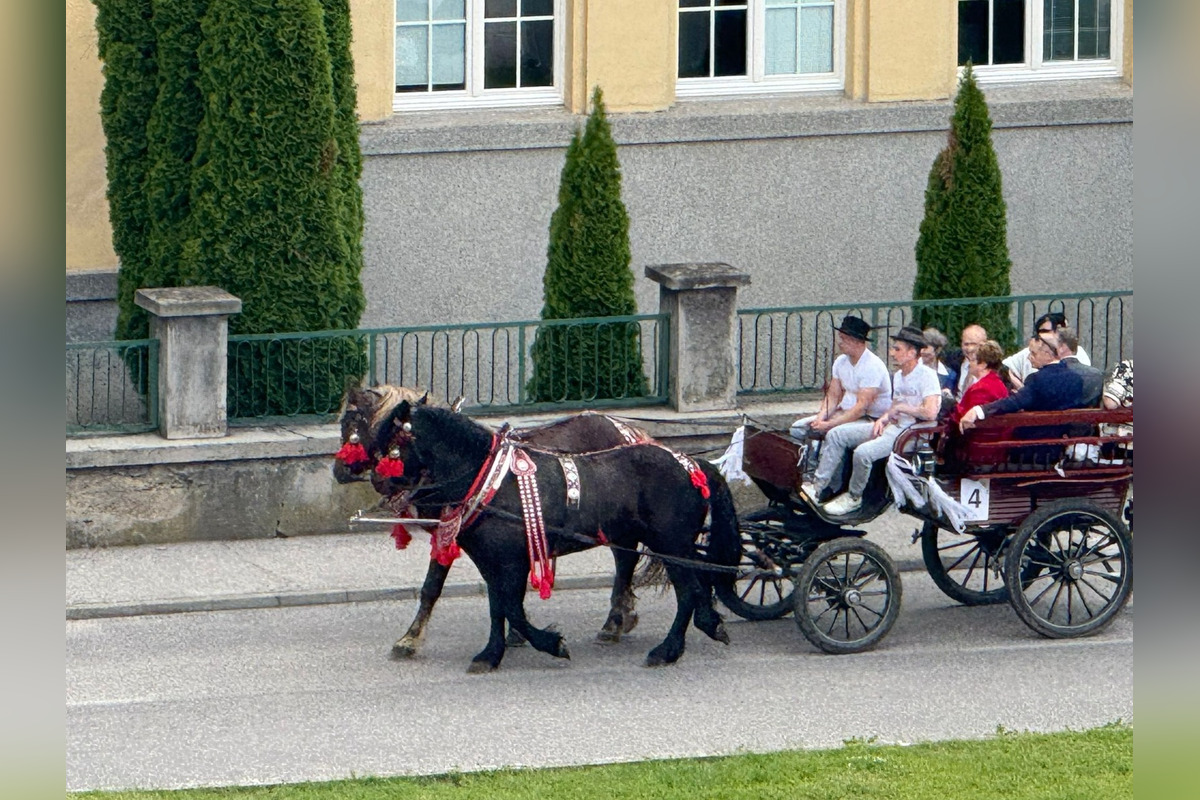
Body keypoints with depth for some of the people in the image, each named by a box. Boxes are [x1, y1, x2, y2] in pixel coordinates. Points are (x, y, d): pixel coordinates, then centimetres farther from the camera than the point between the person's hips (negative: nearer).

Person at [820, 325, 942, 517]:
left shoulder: (926, 375, -13)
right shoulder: (898, 376, 15)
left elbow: (930, 412, -25)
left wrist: (900, 408, -13)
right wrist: (884, 418, 0)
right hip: (893, 427, 10)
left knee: (863, 452, -30)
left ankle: (854, 497, -7)